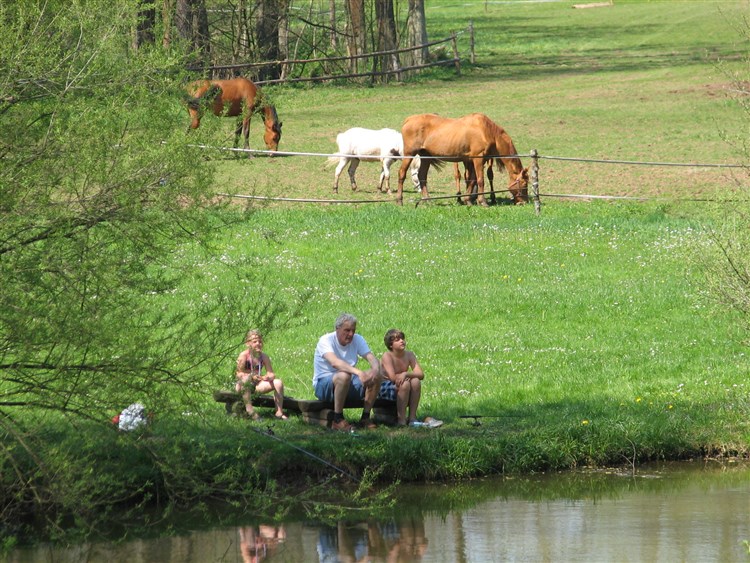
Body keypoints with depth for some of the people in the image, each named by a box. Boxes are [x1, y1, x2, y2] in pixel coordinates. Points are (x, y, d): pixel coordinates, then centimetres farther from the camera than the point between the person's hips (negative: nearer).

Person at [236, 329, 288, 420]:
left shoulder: (264, 357, 1)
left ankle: (279, 413, -13)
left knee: (278, 382, -12)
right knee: (246, 379, -39)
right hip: (241, 386, -4)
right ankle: (249, 410, -41)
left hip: (256, 385, 4)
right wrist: (252, 377, -33)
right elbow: (239, 374, -17)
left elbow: (271, 374, -2)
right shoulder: (244, 355, -12)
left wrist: (268, 377, -27)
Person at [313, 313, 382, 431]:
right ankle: (337, 420, -28)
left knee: (377, 377, -15)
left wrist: (375, 370, -35)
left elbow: (372, 358, -9)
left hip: (348, 386, 6)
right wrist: (359, 372, -48)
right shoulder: (326, 340, -17)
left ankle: (365, 418, -8)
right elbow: (335, 363, -35)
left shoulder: (357, 339, 2)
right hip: (323, 384, -6)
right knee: (344, 376, -38)